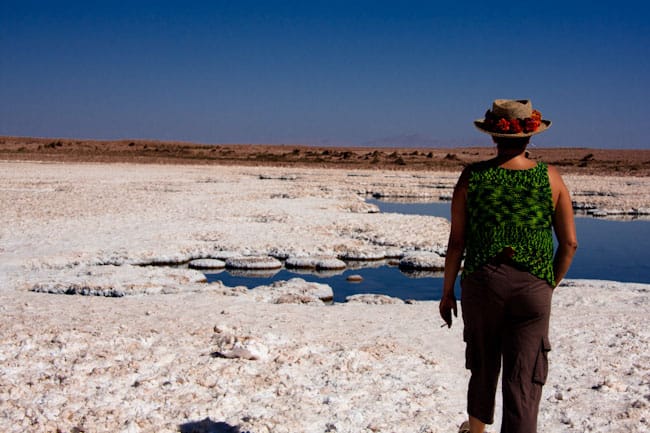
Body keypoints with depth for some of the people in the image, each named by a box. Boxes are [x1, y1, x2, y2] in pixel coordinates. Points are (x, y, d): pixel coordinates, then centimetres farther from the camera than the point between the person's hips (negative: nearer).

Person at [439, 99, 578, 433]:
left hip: (481, 281, 1)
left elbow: (456, 241, -4)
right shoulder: (550, 178, -3)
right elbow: (569, 243, -1)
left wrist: (447, 291, 6)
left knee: (483, 362, 23)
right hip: (533, 287, -1)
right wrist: (552, 284, 14)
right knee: (523, 380, 4)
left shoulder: (472, 176, -5)